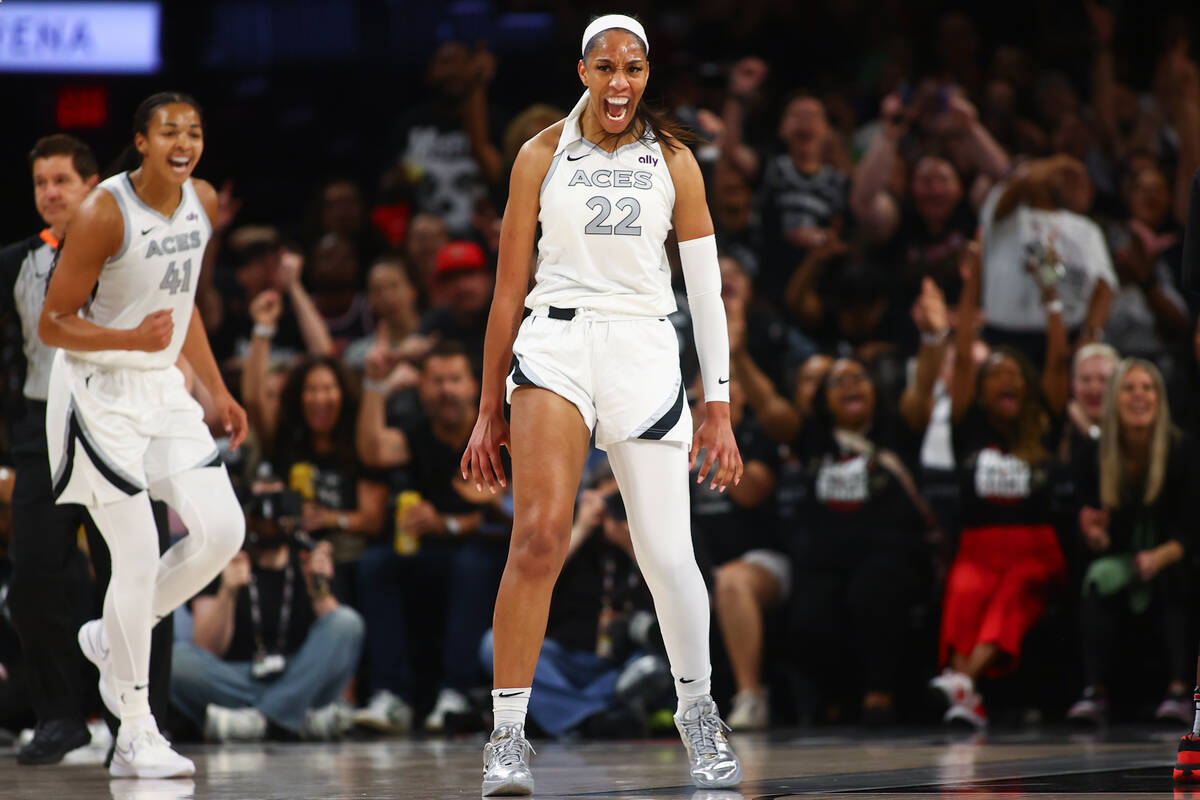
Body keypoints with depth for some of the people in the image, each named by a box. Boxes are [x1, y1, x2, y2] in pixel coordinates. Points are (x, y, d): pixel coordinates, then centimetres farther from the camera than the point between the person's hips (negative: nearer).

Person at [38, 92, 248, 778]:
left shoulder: (204, 204, 3)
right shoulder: (105, 214, -19)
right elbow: (53, 323, -16)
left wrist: (218, 392, 17)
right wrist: (130, 339, -32)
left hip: (163, 387, 7)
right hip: (99, 394, -7)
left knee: (221, 531, -5)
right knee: (139, 559, -10)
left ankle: (114, 639, 19)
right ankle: (135, 735, 0)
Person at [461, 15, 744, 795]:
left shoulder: (673, 160, 6)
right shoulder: (542, 156, 5)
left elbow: (707, 290, 7)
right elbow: (510, 288, 9)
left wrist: (719, 408, 2)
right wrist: (490, 409, 8)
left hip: (644, 351, 1)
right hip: (556, 345, -1)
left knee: (668, 555, -2)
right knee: (540, 534, -20)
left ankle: (698, 708, 23)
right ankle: (508, 734, -15)